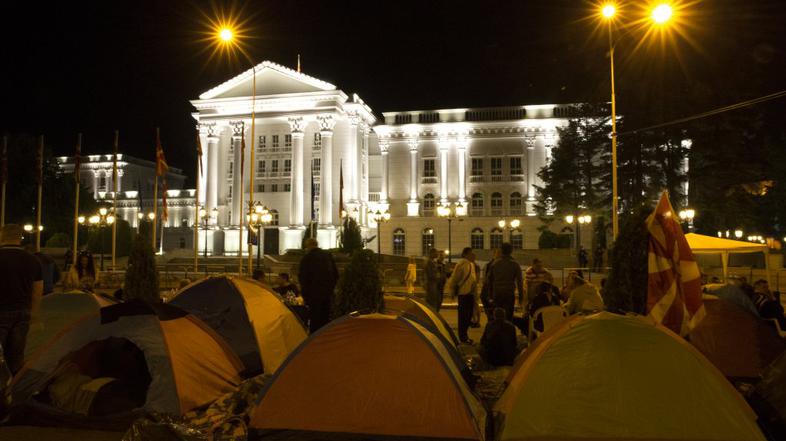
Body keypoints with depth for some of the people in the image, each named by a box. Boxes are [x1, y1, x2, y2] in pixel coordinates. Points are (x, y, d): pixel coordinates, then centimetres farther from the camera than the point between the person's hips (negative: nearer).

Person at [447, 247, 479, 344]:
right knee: (463, 315, -4)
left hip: (470, 293, 10)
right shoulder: (462, 264, -15)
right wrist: (454, 290, -11)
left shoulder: (471, 264, 15)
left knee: (469, 314, 14)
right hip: (463, 293, -10)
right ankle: (463, 337, 4)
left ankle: (464, 336, 25)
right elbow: (454, 278, -16)